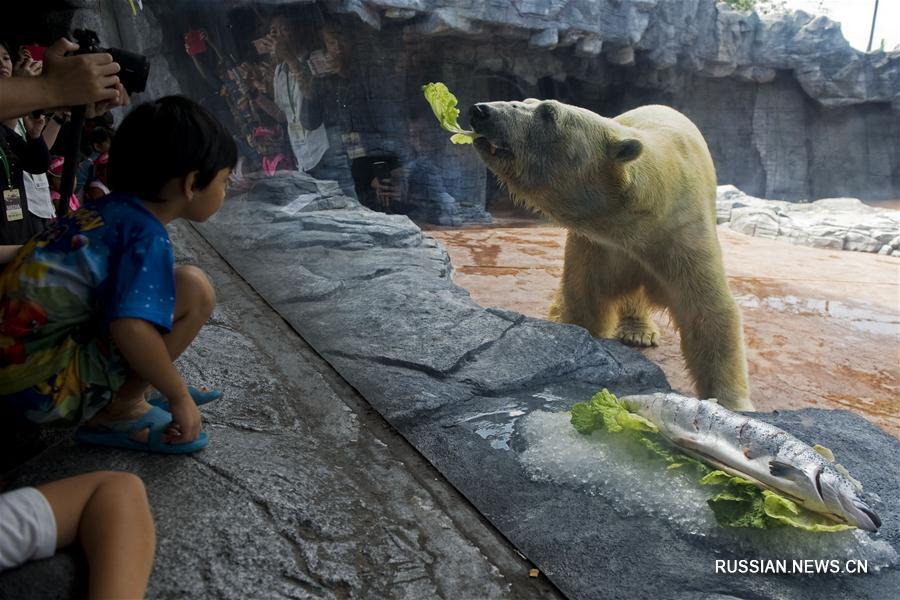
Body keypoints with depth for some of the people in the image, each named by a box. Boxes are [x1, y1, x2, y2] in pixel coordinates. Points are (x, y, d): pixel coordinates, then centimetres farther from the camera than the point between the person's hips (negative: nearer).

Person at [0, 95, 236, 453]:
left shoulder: (112, 209, 9)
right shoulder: (147, 234, -16)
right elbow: (131, 329, -31)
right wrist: (179, 398, -15)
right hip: (43, 386, -9)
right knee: (193, 290, -18)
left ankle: (127, 390, 13)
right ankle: (117, 413, -6)